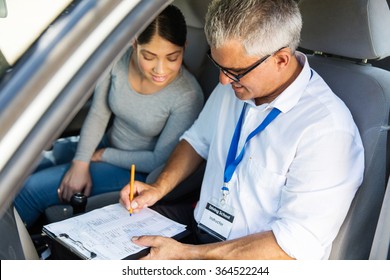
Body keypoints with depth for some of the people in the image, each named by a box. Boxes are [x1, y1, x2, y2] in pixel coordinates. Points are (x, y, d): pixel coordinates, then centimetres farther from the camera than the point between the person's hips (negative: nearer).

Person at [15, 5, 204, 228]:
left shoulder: (188, 96, -29)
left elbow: (160, 161, -19)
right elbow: (98, 114, -6)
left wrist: (103, 155, -12)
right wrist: (80, 164, -15)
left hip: (139, 170, -5)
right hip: (109, 142, 6)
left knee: (33, 189, -9)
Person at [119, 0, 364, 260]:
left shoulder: (328, 130, -24)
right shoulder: (234, 86, 0)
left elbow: (297, 243, -25)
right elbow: (198, 140, 15)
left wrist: (186, 254, -25)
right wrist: (159, 187, -2)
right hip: (198, 225, 7)